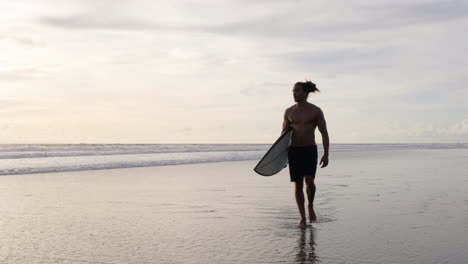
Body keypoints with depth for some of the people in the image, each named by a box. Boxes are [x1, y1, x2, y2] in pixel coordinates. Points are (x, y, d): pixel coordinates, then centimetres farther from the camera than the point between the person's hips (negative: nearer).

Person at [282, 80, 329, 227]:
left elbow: (324, 133, -1)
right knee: (298, 185, 2)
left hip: (310, 150, -3)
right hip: (294, 150, 3)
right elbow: (284, 134, 13)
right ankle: (302, 217, 13)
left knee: (309, 181, -18)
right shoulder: (289, 112, 6)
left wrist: (326, 154, -8)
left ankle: (311, 207, 11)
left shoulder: (316, 111, -3)